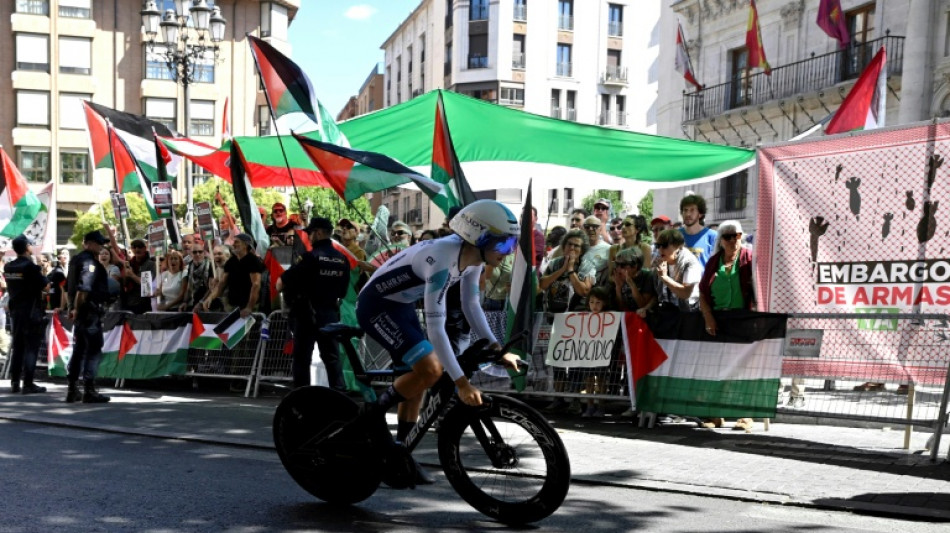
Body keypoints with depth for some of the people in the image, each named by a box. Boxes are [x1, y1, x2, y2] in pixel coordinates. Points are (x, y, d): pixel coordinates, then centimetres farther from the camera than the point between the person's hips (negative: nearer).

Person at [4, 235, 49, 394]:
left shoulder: (8, 267, 6)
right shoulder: (30, 266, -15)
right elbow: (45, 286, -12)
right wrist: (41, 274, 5)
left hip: (15, 311, 7)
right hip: (32, 312, -7)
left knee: (17, 347, 12)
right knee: (31, 348, -3)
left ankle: (14, 383, 14)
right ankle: (28, 384, -4)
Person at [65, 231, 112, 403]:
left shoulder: (76, 260, 17)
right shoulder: (89, 261, -14)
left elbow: (68, 286, 22)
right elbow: (83, 288, -24)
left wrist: (73, 307, 23)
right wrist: (76, 308, -18)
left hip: (79, 310, 10)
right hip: (89, 310, -10)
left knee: (79, 350, 14)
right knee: (94, 350, -6)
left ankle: (72, 390, 17)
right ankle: (89, 391, -6)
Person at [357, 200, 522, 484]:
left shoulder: (472, 258, -6)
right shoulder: (442, 260, -34)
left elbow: (471, 306, 6)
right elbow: (435, 326, -37)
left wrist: (496, 348, -4)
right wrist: (461, 381, -37)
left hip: (402, 305, 9)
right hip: (376, 306, -9)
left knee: (418, 378, 10)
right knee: (430, 369, -22)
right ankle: (371, 416, -1)